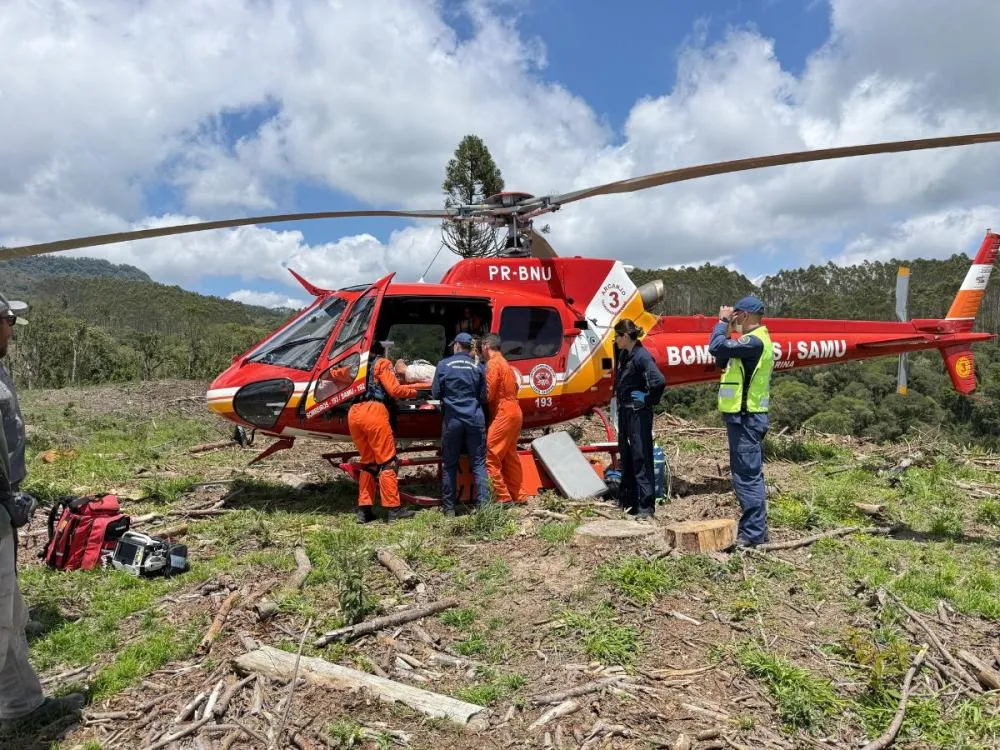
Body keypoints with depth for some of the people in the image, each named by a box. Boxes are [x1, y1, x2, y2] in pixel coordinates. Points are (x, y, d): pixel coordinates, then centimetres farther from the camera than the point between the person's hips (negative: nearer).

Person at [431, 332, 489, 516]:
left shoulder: (444, 365, -2)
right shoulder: (478, 367, 2)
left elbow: (435, 393, 2)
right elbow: (483, 397, 5)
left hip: (452, 419, -1)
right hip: (475, 419, 1)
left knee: (449, 464, 9)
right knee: (479, 463, 6)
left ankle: (449, 508, 12)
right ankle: (483, 504, 1)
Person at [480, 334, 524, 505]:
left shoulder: (493, 364, -10)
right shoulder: (504, 363, 19)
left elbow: (488, 394, -15)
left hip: (503, 414, -10)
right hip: (513, 412, 10)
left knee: (490, 458, -8)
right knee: (510, 457, 15)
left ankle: (503, 498, -9)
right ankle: (516, 496, 20)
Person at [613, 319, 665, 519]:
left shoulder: (642, 356, -18)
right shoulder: (624, 354, 8)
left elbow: (659, 382, -31)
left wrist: (650, 400, -17)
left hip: (638, 413, -9)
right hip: (624, 411, 10)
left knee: (640, 458, -6)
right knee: (625, 456, 17)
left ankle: (646, 506, -1)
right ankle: (627, 500, 29)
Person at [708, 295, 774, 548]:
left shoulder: (754, 341, -16)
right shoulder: (752, 341, 17)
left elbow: (716, 347, -26)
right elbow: (721, 361, 17)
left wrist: (722, 322, -9)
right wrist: (726, 330, 9)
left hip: (745, 418, -11)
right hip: (746, 417, 11)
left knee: (747, 477, -7)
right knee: (751, 475, 16)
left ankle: (752, 533, -1)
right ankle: (755, 529, 25)